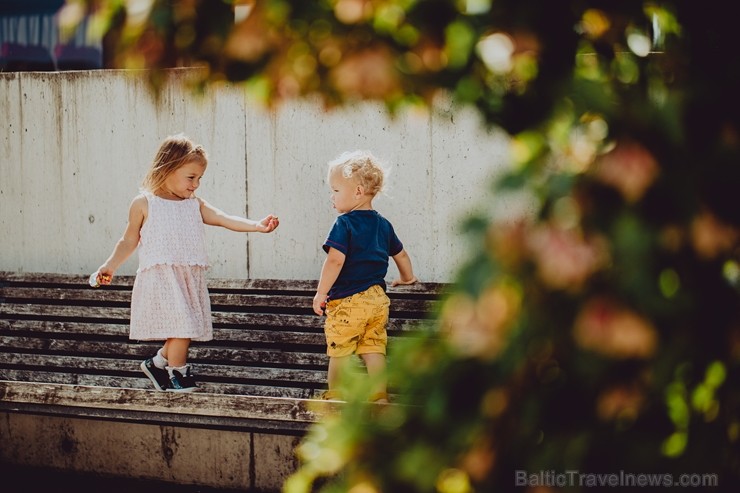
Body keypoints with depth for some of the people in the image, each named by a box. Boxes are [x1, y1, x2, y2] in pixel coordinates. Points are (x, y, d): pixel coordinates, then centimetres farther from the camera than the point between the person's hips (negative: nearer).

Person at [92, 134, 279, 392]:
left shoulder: (196, 205, 13)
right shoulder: (144, 203, 2)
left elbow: (224, 219, 3)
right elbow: (130, 240, 9)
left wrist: (257, 225, -11)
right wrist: (110, 266, 3)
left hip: (191, 277, 5)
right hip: (161, 276, -5)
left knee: (187, 328, 5)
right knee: (181, 324, -13)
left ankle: (158, 363, 26)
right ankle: (177, 373, 2)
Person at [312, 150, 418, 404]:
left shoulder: (344, 224, -11)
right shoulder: (383, 225, 11)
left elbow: (335, 260, -21)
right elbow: (401, 254, 24)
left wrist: (321, 292, -15)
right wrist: (407, 278, 42)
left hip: (346, 300, -6)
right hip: (377, 299, 6)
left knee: (340, 352, 5)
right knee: (374, 349, 8)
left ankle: (335, 397, 13)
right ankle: (380, 396, 5)